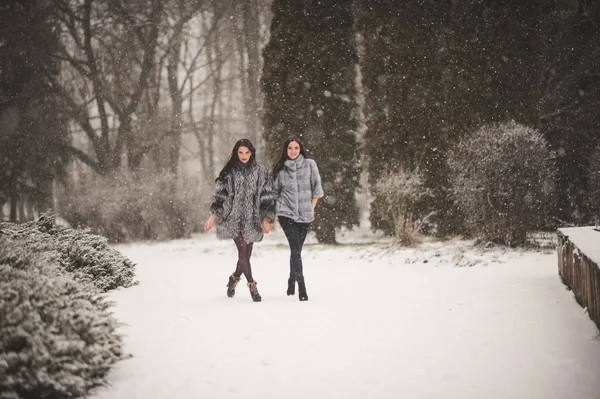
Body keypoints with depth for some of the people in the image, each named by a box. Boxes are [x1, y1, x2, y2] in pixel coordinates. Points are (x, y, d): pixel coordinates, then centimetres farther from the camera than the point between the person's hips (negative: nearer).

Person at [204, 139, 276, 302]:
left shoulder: (260, 171, 3)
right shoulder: (229, 172, 3)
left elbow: (267, 196, 4)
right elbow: (220, 194, 5)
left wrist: (266, 219, -1)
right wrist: (213, 216, -1)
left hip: (252, 219, 2)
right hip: (234, 218, -1)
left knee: (246, 254, 6)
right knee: (243, 251, -12)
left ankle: (234, 278, 32)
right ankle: (252, 285, -4)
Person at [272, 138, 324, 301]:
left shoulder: (310, 164, 2)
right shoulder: (281, 169, 4)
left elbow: (317, 187, 3)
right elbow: (275, 191, 12)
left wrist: (311, 207, -2)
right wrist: (273, 211, 8)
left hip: (305, 214, 1)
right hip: (286, 213, -1)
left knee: (296, 249, 9)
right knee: (296, 248, -13)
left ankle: (292, 281, 31)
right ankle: (302, 287, -14)